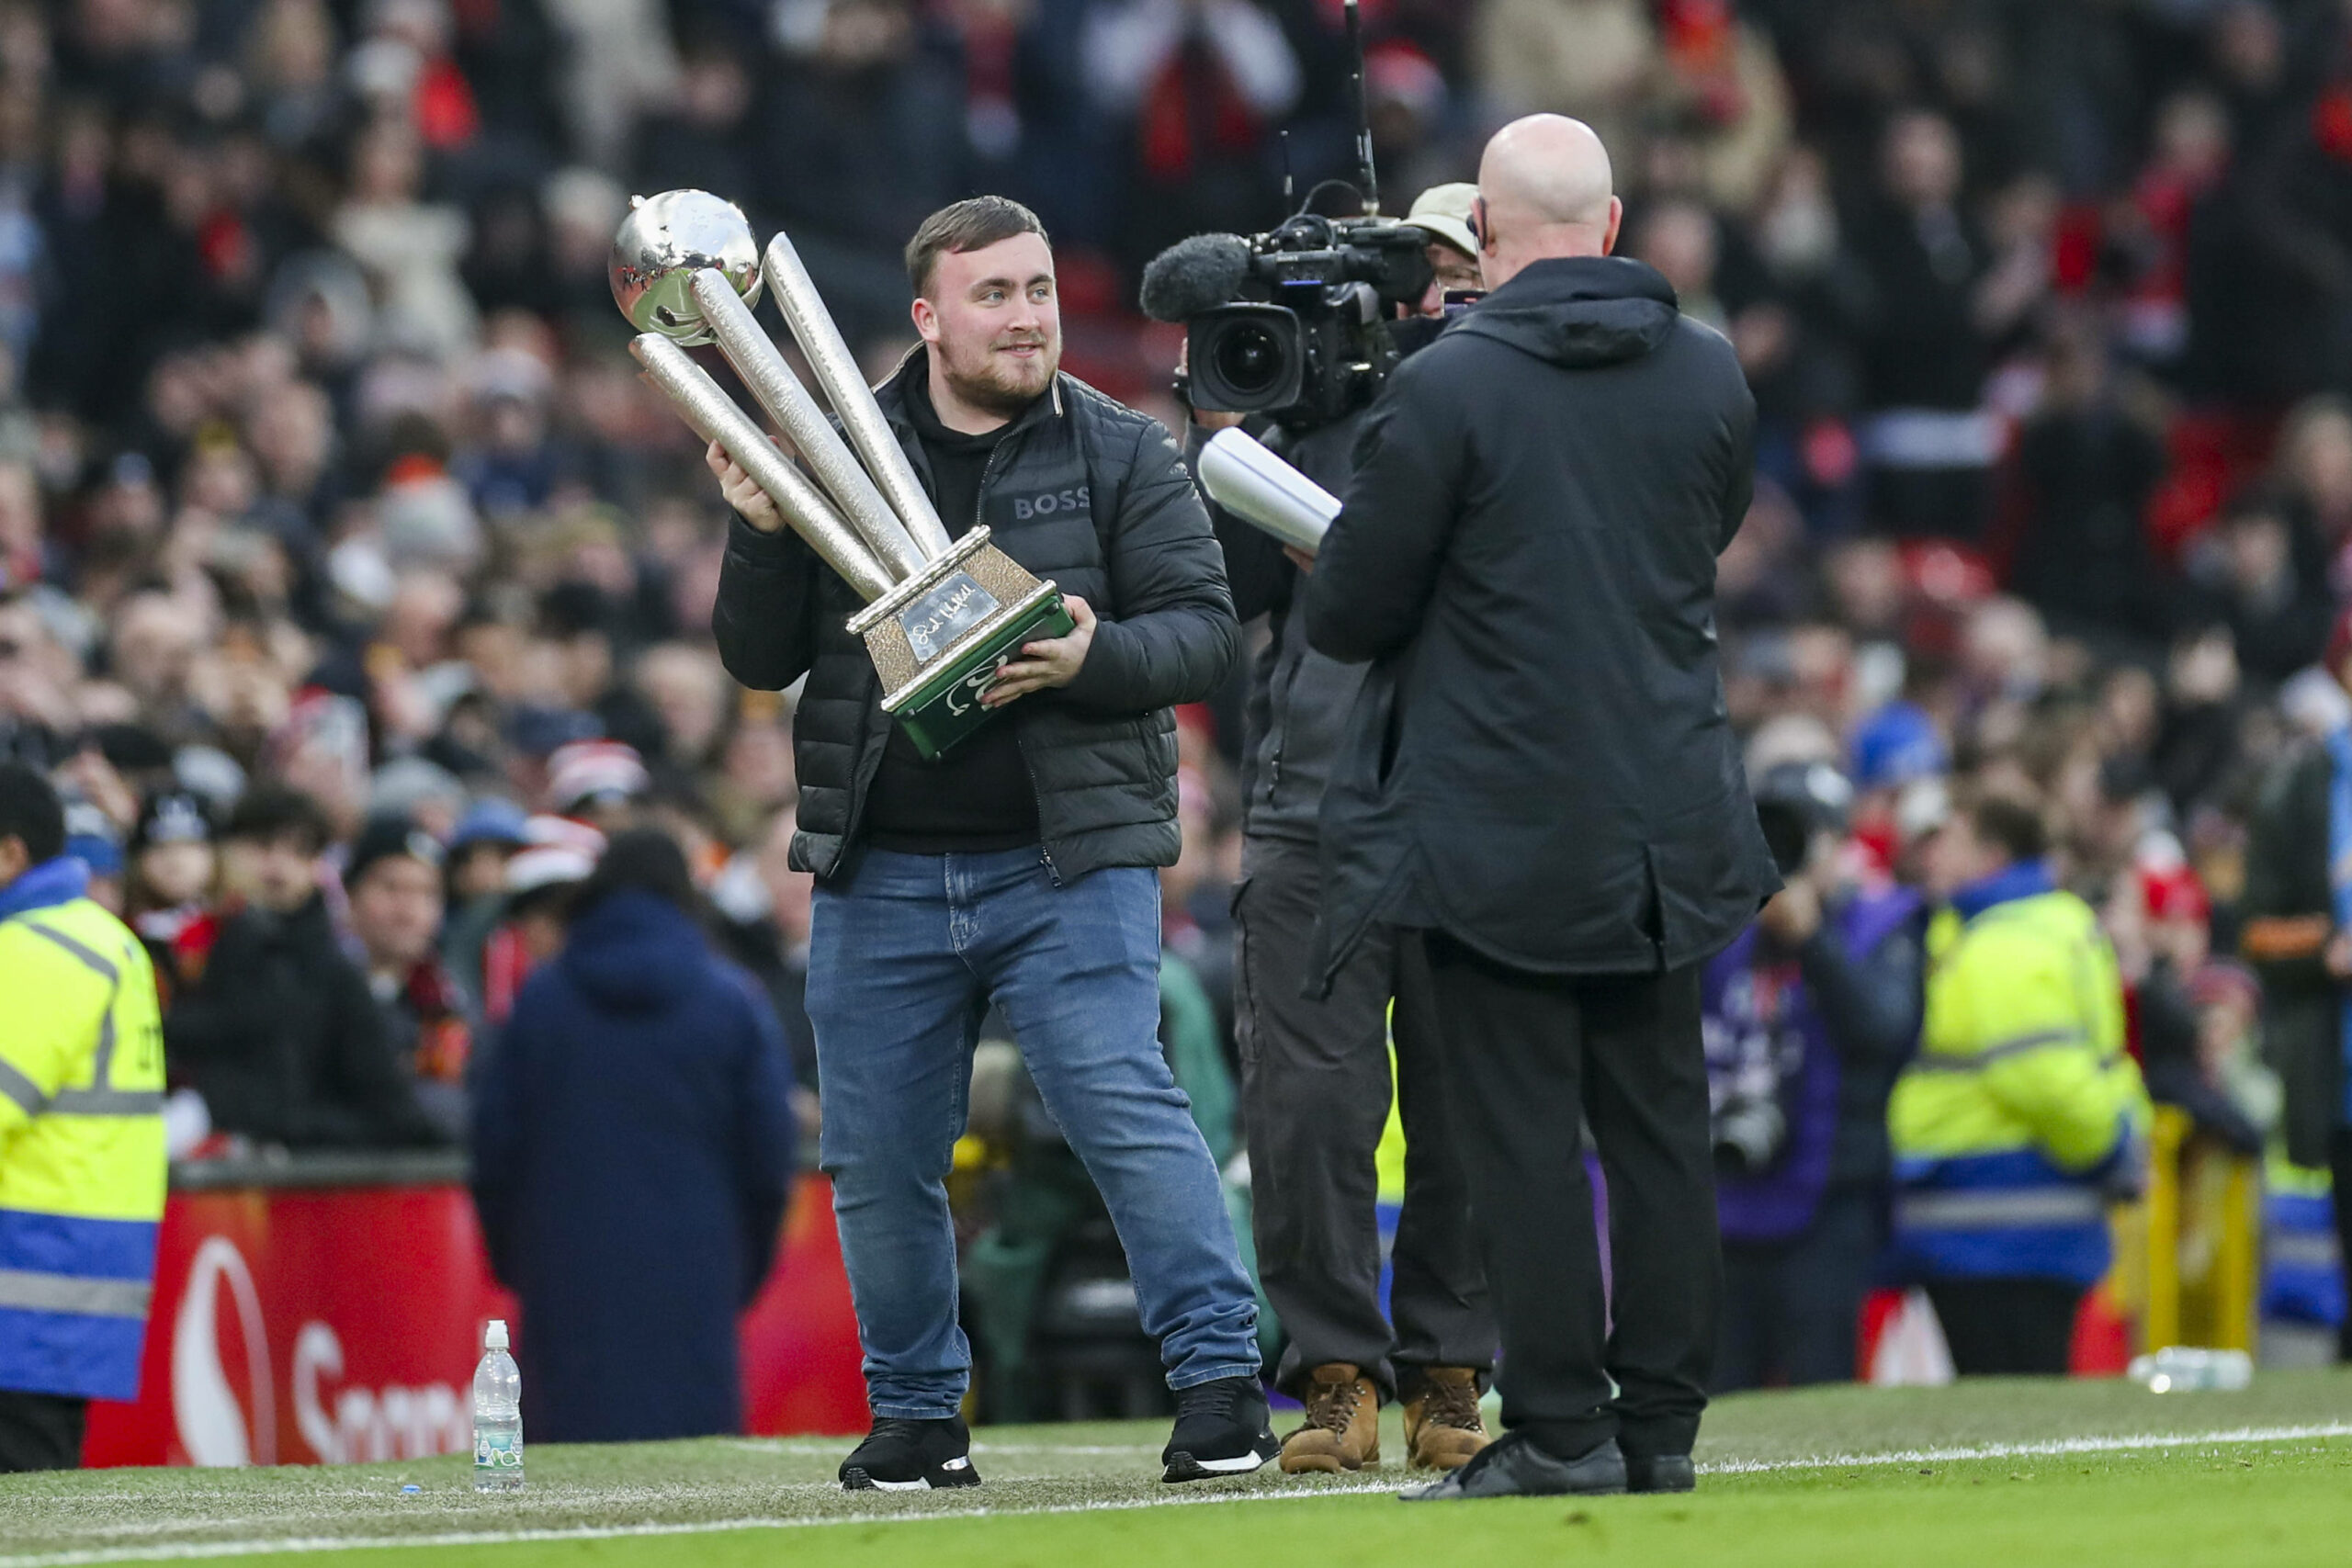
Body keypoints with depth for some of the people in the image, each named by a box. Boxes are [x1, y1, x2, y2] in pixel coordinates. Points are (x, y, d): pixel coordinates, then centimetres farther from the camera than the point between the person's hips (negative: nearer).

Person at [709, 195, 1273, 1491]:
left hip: (1067, 861, -3)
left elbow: (1204, 627, -1)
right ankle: (915, 1411, 22)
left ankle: (1218, 1381, -11)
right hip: (879, 875, 3)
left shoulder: (1120, 455, 3)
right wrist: (762, 537, -8)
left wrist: (1093, 663, -20)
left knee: (1124, 1109, -15)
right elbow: (758, 659, 9)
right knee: (878, 1157, 7)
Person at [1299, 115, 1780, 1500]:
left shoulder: (1446, 388, -13)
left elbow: (1349, 611, -8)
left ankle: (1560, 1428, -1)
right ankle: (1662, 1422, 13)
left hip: (1495, 829, -4)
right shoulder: (1711, 376, 1)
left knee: (1524, 1129, -1)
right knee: (1659, 1120, 10)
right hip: (1663, 822, 5)